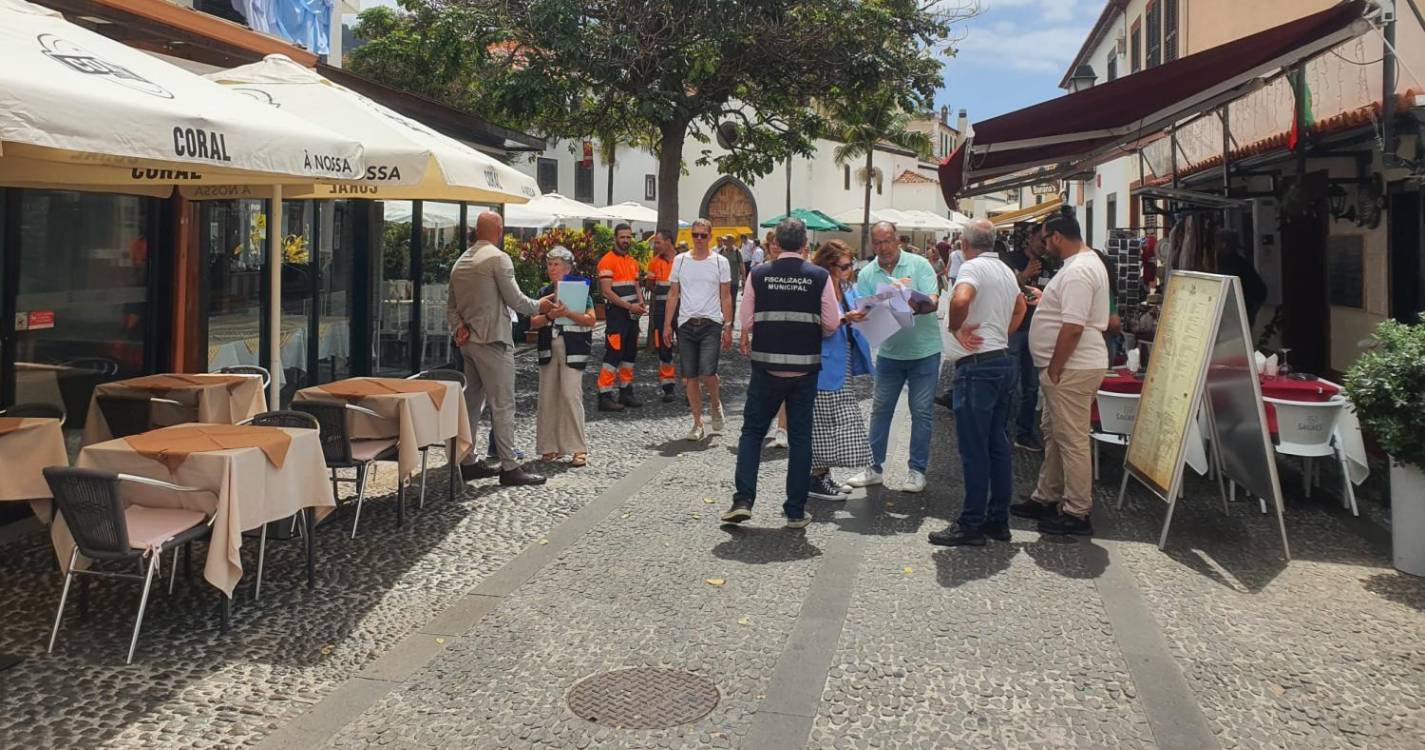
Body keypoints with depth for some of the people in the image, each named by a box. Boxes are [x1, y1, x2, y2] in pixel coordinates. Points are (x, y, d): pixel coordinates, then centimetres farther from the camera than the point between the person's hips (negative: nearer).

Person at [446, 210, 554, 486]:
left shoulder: (461, 261, 15)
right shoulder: (498, 258, -11)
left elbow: (451, 306, 15)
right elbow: (515, 300, -14)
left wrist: (459, 327, 4)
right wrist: (540, 306, 3)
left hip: (468, 341, 9)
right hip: (492, 340, -9)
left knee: (472, 401, 14)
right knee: (502, 404, -6)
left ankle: (467, 462, 19)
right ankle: (509, 467, -4)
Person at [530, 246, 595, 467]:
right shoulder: (544, 292, 13)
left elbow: (590, 319, -7)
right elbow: (533, 323, 5)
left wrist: (567, 313, -19)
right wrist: (549, 316, -13)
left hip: (573, 350, -5)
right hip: (548, 349, 5)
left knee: (570, 395, -12)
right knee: (547, 397, 3)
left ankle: (579, 448, -6)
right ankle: (550, 446, 12)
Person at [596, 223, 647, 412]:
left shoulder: (633, 261, 17)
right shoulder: (607, 261, -10)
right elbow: (607, 291, -16)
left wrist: (641, 303, 3)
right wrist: (630, 306, -19)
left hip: (632, 314, 8)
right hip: (616, 313, -8)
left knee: (630, 354, 11)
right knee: (613, 354, -10)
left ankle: (625, 392, 21)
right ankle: (605, 396, -8)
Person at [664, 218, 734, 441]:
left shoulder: (720, 262, 3)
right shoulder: (680, 260, 8)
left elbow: (726, 297, 4)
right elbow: (673, 294, 11)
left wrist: (728, 327, -1)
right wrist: (667, 324, 5)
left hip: (711, 324, -3)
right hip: (686, 324, 3)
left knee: (707, 373, -15)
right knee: (690, 377, 4)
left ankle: (715, 404, 17)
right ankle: (697, 423, 14)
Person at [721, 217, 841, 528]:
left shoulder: (758, 274, -3)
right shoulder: (820, 276, -5)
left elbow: (746, 321, 0)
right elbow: (832, 323, -3)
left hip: (766, 365, 0)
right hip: (805, 366, 0)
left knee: (752, 431, 13)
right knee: (801, 437, 9)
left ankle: (743, 500, 4)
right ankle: (796, 511, 13)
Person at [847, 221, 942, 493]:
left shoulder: (919, 264, -7)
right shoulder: (867, 274, 1)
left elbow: (933, 302, -15)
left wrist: (918, 307, -36)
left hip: (924, 350, -3)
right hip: (889, 351, 3)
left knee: (921, 411, 3)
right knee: (880, 409, 8)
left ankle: (917, 470, 14)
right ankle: (874, 467, 18)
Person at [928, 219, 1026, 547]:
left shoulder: (973, 267, -13)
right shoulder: (1006, 271, 16)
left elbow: (960, 300, -34)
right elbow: (1020, 307, 34)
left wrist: (956, 328, -16)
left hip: (977, 365, -9)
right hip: (1003, 360, 9)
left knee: (974, 448, -4)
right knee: (998, 444, 13)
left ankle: (971, 525, 1)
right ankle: (999, 520, 19)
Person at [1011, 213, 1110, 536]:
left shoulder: (1077, 271, -21)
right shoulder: (1086, 262, 14)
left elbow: (1072, 327, -26)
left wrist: (1053, 370, -21)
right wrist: (1045, 299, 20)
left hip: (1072, 369, -11)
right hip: (1069, 367, 11)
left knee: (1072, 441, -4)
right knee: (1054, 434, 19)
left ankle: (1076, 514, 4)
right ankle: (1046, 499, 30)